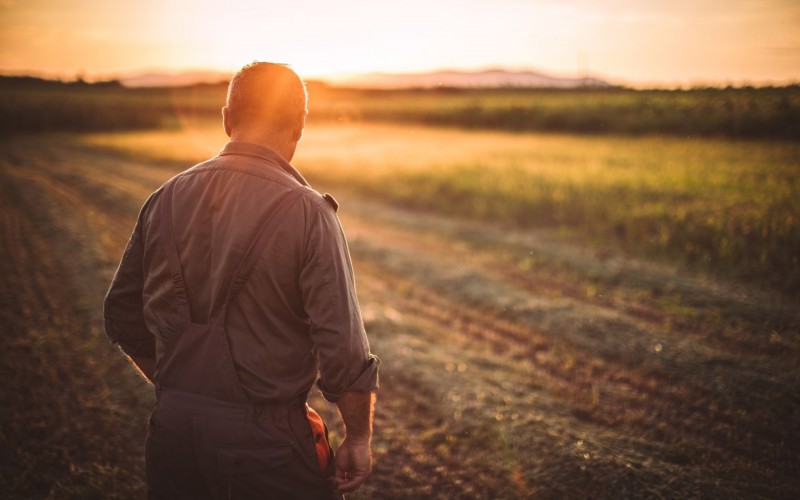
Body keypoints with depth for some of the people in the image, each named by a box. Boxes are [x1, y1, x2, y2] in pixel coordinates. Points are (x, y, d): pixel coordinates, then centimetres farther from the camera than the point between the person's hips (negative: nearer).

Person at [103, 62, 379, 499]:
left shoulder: (166, 200, 0)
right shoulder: (306, 212, -16)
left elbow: (124, 319, 9)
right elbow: (342, 349, -18)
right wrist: (359, 437, -3)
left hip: (172, 428, 5)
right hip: (264, 438, -4)